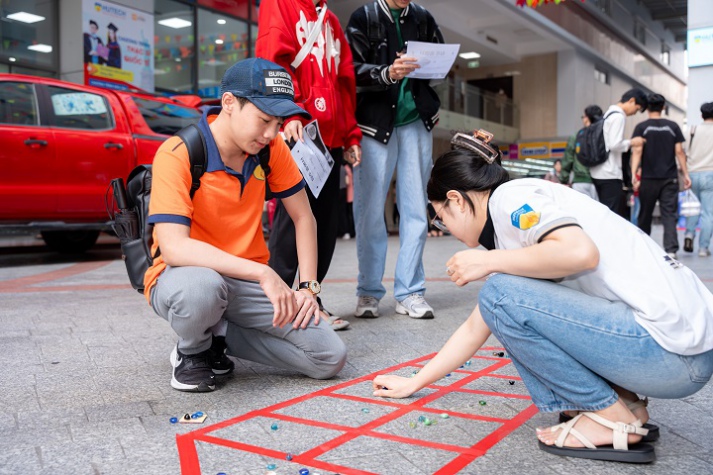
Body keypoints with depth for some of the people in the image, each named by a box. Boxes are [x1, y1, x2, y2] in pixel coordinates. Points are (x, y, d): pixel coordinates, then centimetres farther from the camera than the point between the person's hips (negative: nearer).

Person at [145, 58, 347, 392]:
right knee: (201, 289, -43)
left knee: (330, 357, -9)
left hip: (248, 281, 5)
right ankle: (192, 351, -5)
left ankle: (219, 334, 9)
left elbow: (303, 217, 6)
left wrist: (308, 287, -5)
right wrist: (263, 273, -35)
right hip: (186, 274, -5)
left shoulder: (271, 148, -3)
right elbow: (173, 248, -29)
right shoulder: (178, 154, -19)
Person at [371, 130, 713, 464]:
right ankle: (622, 399, 12)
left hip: (673, 350, -10)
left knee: (500, 295, -13)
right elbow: (476, 328, 25)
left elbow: (581, 252, -28)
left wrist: (487, 261, -14)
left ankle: (614, 419, -1)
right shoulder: (511, 226, 19)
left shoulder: (511, 196, -9)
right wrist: (414, 383, 29)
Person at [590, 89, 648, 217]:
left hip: (599, 172, 9)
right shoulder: (618, 116, -12)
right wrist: (631, 142, -5)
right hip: (610, 174, -9)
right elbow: (614, 145, -20)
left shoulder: (609, 113, 17)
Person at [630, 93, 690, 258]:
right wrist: (685, 174, 7)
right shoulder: (673, 126, 4)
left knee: (645, 215, 11)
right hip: (670, 178, 1)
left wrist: (633, 174, -16)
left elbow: (637, 151, -11)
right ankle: (671, 250, -14)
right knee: (669, 215, -1)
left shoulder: (641, 127, -1)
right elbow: (679, 152, 2)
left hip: (649, 178, -1)